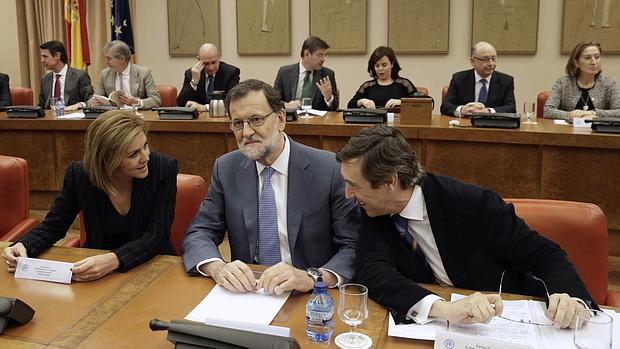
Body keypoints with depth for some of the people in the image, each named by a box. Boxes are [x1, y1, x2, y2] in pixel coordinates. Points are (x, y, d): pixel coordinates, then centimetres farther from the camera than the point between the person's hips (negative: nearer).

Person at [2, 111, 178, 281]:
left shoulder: (164, 168, -17)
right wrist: (23, 246, -20)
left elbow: (157, 235, -19)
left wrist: (115, 260, -36)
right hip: (96, 274, 2)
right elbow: (52, 226, 1)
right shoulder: (79, 173, -12)